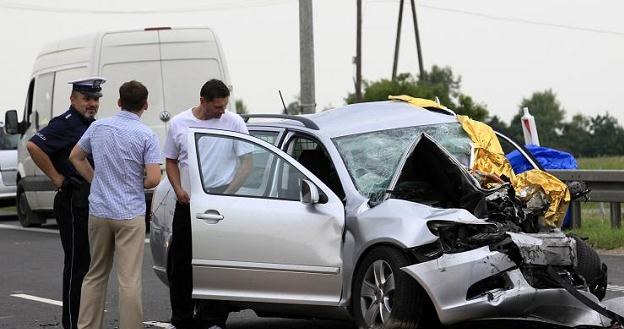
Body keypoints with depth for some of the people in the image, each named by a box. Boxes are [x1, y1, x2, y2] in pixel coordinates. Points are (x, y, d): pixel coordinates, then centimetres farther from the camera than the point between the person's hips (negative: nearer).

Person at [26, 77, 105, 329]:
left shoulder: (93, 125, 15)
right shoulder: (65, 124, -13)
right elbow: (33, 146, -25)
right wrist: (57, 178, -19)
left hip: (93, 202, 9)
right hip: (73, 202, -9)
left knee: (91, 263, 13)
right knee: (76, 263, -6)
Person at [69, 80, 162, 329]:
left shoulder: (98, 127, 2)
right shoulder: (146, 135, -11)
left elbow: (76, 157, 15)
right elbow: (154, 178, -16)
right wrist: (138, 184, 5)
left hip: (99, 212, 4)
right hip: (130, 214, -4)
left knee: (95, 275, 15)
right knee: (129, 278, -2)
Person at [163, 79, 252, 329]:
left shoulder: (234, 123, 0)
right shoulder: (179, 123, 5)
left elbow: (247, 162, 1)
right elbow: (171, 161, 15)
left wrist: (228, 192, -10)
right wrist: (179, 190, -2)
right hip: (187, 203, 3)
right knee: (180, 264, 6)